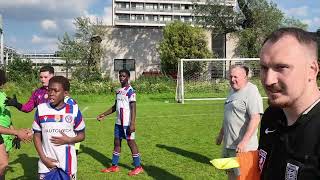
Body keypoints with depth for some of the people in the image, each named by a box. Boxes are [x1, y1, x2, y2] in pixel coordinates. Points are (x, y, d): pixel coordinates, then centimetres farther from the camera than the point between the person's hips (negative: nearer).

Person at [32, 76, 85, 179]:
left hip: (67, 163, -1)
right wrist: (43, 158, -5)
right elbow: (37, 136, 4)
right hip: (46, 162, 1)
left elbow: (81, 135, 3)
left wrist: (68, 140, -15)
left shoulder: (74, 110, -4)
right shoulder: (41, 109, -1)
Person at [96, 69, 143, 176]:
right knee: (117, 142, 12)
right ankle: (114, 166, 21)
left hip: (127, 123, -8)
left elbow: (133, 108, -18)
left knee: (131, 142, -2)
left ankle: (138, 167, 8)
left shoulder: (130, 91, -12)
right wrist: (104, 115, 20)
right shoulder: (118, 91, 13)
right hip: (118, 122, 8)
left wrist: (132, 124, -24)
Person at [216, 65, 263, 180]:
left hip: (242, 146, -9)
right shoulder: (233, 91, 12)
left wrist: (244, 142, -28)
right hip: (228, 144, 9)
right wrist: (221, 134, 25)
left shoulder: (251, 92, -16)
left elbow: (255, 119, -23)